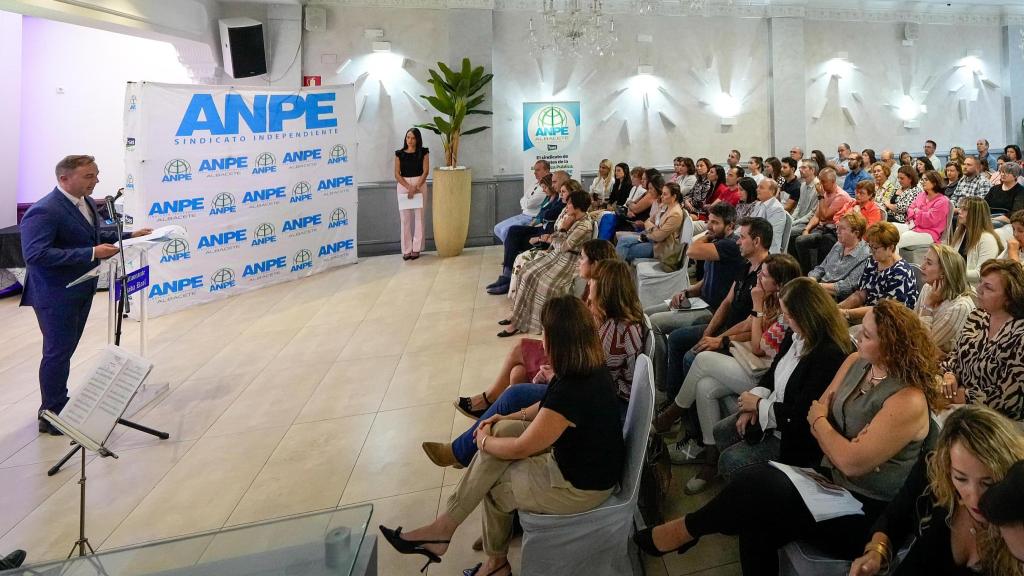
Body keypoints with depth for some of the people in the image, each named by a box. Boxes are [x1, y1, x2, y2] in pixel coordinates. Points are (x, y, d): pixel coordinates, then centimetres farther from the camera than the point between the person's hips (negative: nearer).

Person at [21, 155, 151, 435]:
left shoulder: (86, 202, 4)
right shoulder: (43, 212, -23)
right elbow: (36, 254, -31)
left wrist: (129, 235, 5)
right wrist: (91, 254, -33)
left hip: (81, 290, 8)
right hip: (56, 295, -8)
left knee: (64, 350, 19)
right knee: (57, 353, 1)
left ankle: (59, 405, 34)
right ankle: (52, 417, 16)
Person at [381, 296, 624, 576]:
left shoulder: (570, 390, -34)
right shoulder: (590, 367, -6)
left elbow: (521, 448, -21)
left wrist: (484, 442, -3)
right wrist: (511, 418, 7)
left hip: (583, 487, -8)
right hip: (579, 452, 8)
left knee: (493, 485, 7)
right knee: (502, 430, -1)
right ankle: (445, 524, 6)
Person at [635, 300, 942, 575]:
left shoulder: (909, 402, -22)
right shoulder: (856, 362, 4)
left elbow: (852, 462, -24)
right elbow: (818, 413, 6)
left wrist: (820, 421, -9)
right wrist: (842, 441, -13)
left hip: (868, 512, -7)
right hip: (835, 484, 7)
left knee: (757, 483, -21)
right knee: (757, 522, -19)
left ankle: (685, 531, -1)